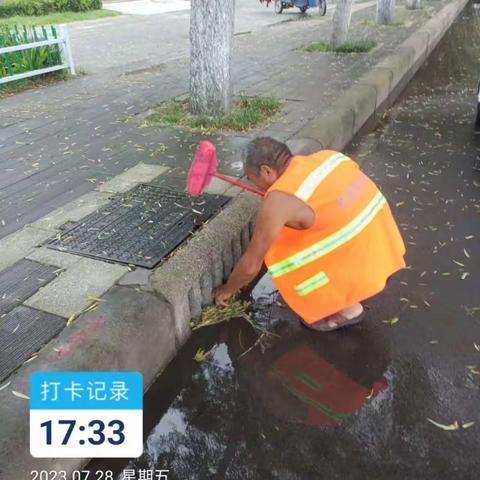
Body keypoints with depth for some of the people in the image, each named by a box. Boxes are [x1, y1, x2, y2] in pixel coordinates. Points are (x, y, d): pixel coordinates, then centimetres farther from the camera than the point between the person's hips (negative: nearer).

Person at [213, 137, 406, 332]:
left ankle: (348, 308, 7)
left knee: (283, 259, 0)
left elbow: (251, 265, -8)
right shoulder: (325, 156, 4)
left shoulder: (278, 200, -16)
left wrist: (227, 290, 11)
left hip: (363, 262, -8)